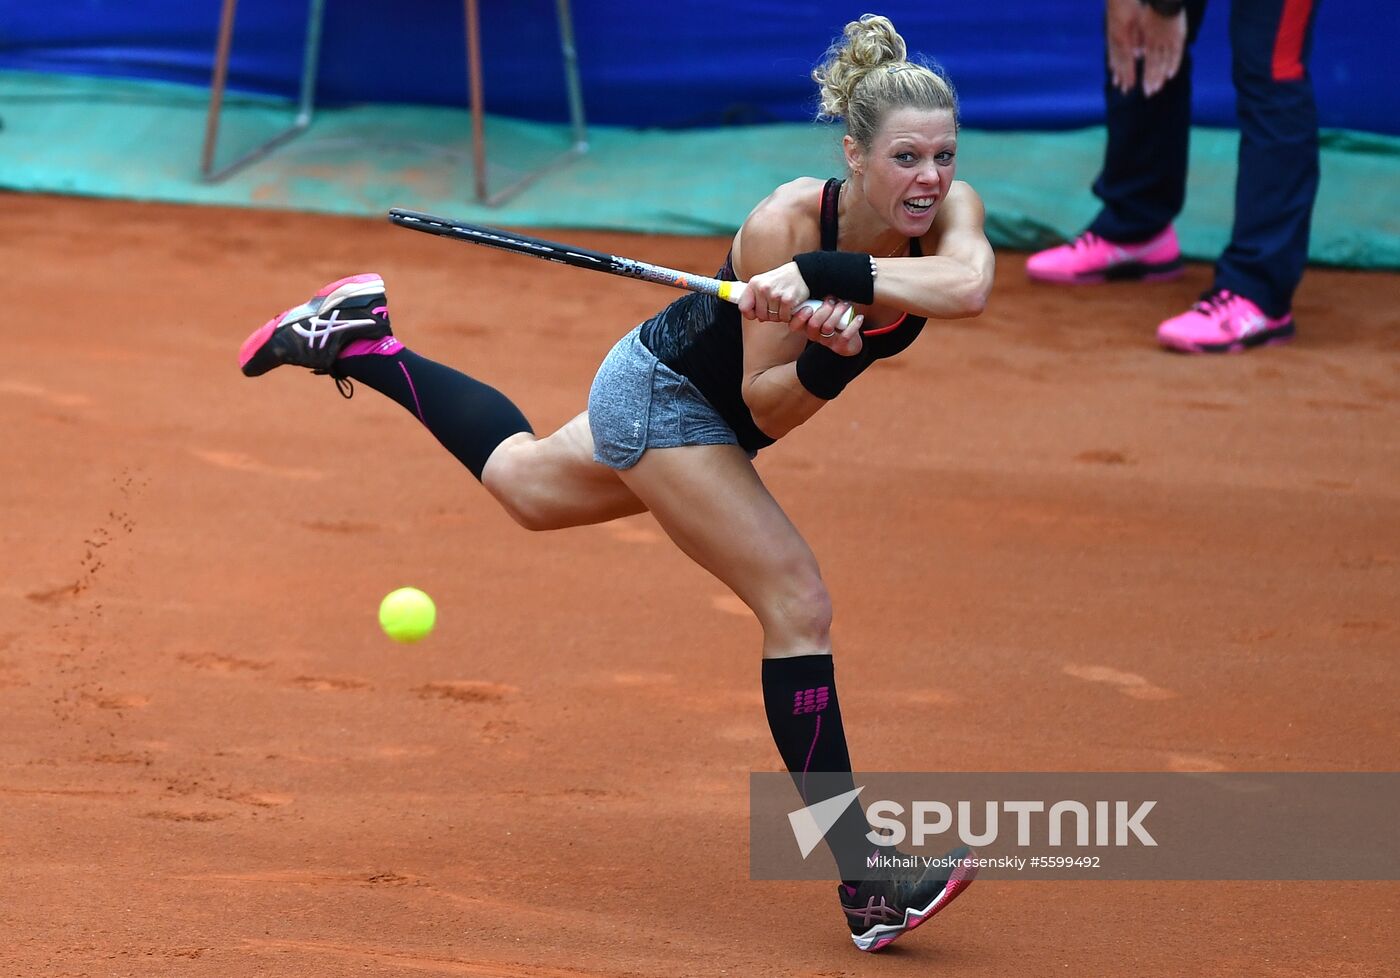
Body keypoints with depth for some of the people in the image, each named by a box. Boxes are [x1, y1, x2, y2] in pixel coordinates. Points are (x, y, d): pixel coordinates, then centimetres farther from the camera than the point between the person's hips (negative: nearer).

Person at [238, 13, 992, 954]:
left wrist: (830, 272, -51)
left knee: (523, 482, 30)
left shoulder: (950, 207, -20)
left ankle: (359, 340, 43)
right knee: (799, 603, -17)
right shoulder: (786, 220, -34)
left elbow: (967, 286, -43)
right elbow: (765, 404, -28)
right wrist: (822, 359, -48)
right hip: (664, 393, -7)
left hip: (718, 412, 7)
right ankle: (866, 884, -14)